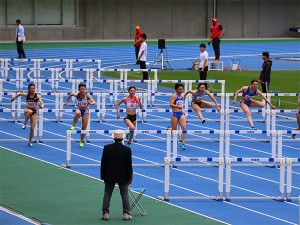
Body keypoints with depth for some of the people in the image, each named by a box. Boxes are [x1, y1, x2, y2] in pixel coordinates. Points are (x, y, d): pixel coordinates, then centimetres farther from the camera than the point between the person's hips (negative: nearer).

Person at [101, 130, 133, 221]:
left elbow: (103, 163, -3)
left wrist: (103, 175, 7)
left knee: (107, 194, 9)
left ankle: (105, 213, 6)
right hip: (123, 177, 0)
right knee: (125, 195, 8)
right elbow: (129, 165, -6)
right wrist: (129, 177, 5)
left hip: (109, 176, 0)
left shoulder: (107, 148, -9)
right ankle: (126, 213, 7)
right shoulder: (127, 150, -11)